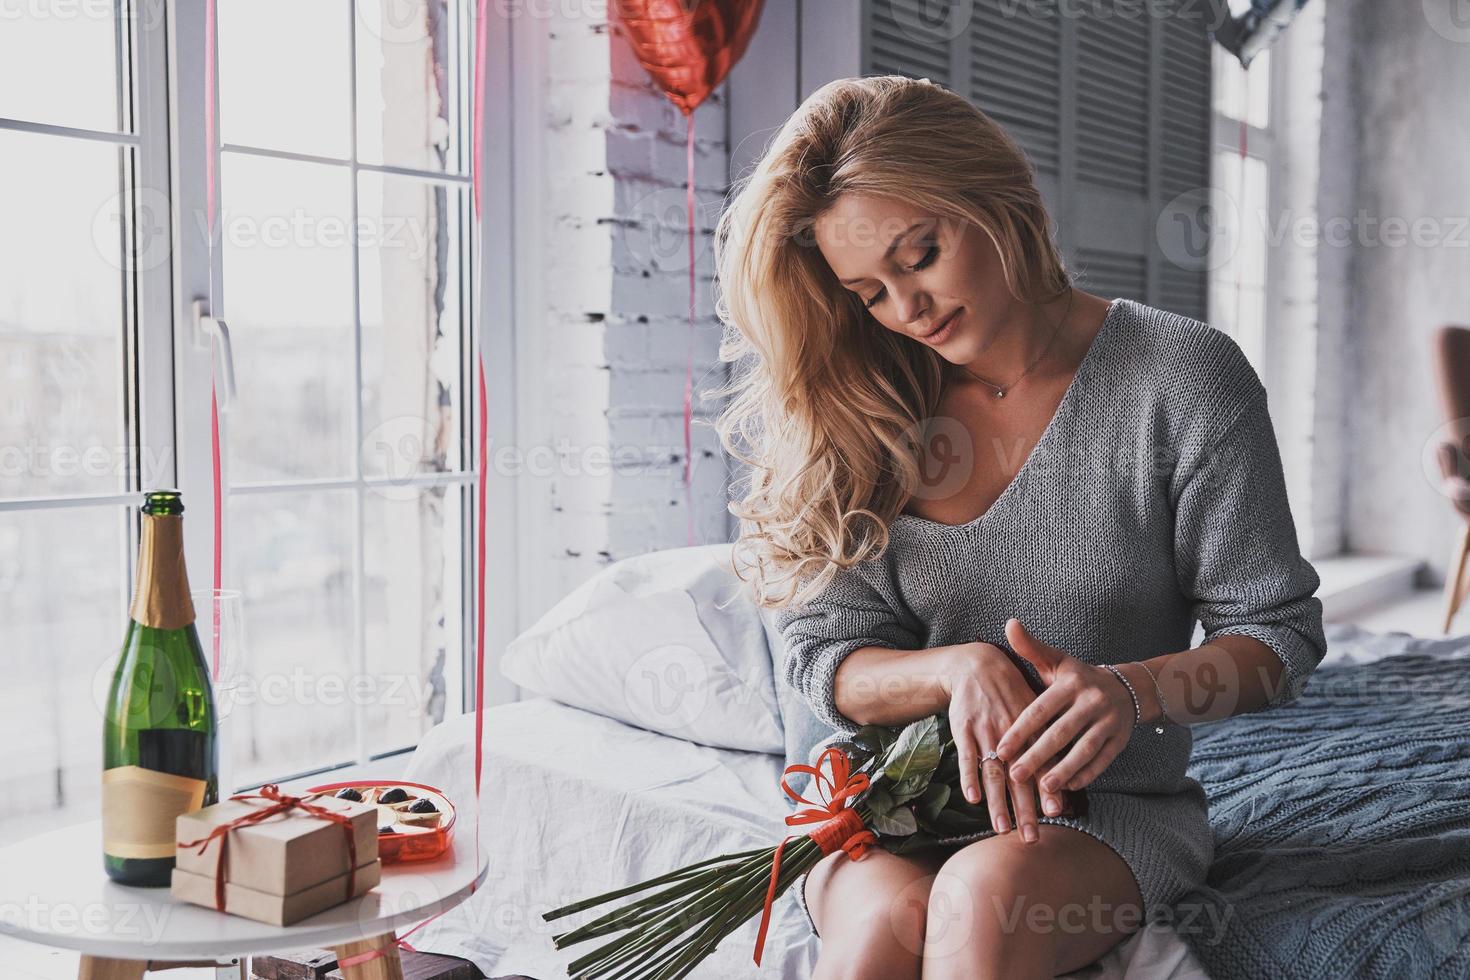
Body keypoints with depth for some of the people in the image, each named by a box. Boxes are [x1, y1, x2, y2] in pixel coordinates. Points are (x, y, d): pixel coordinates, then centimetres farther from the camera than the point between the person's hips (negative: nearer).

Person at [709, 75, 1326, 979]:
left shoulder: (1184, 377, -6)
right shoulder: (863, 414, 1)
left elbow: (1279, 635, -3)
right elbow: (825, 658, 0)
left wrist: (1133, 691, -24)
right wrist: (958, 668, -21)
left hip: (1113, 806, -1)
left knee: (988, 891, -34)